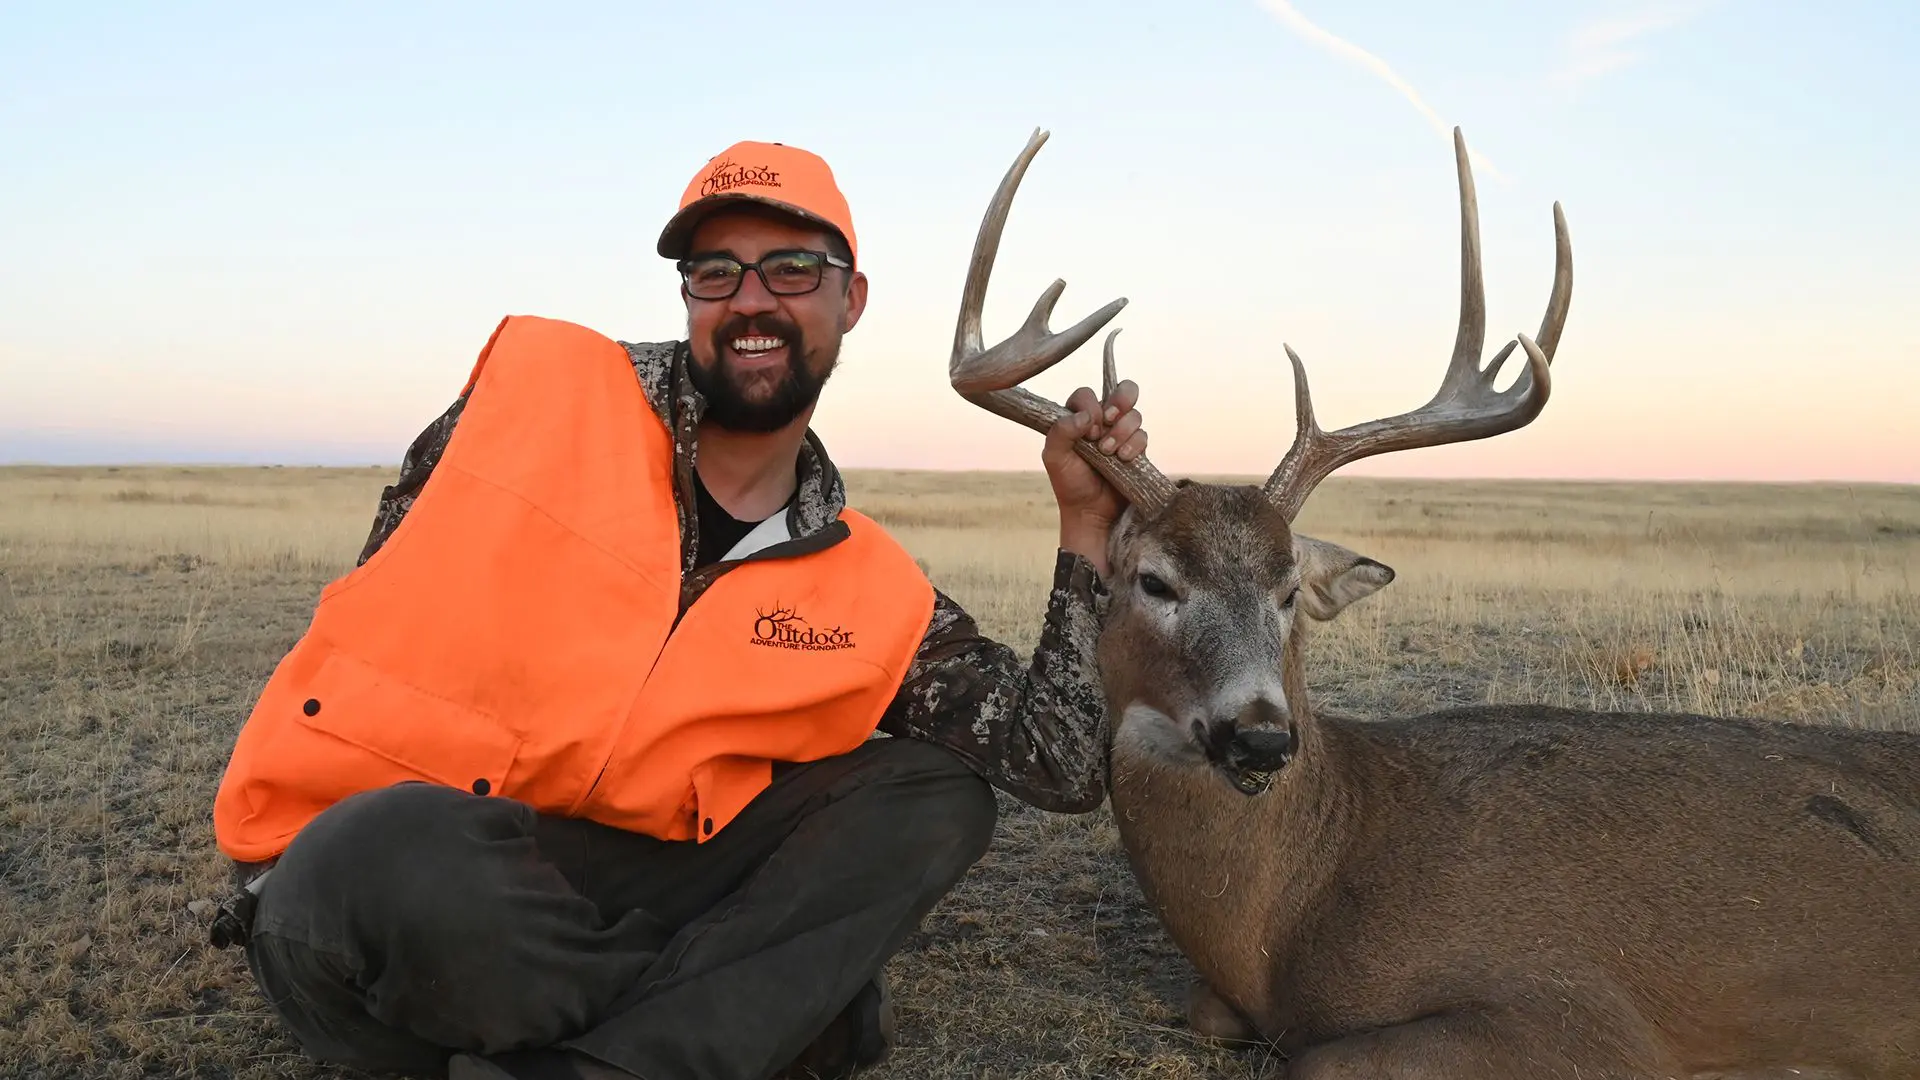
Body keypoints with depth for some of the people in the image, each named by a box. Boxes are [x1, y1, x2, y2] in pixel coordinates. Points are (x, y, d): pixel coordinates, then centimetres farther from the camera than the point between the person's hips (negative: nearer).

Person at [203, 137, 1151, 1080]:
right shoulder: (539, 380, -5)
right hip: (352, 862, -2)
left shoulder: (871, 594, 0)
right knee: (403, 857, -38)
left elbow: (1063, 768, 2)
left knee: (941, 798, -7)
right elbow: (387, 601, -1)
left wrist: (1085, 525, -3)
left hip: (594, 890, 3)